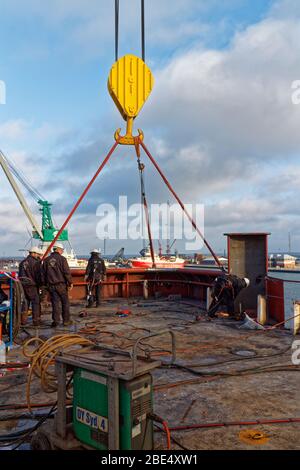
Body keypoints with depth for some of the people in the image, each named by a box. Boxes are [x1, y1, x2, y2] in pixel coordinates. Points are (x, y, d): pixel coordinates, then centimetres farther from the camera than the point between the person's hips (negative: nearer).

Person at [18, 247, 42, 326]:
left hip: (22, 285, 7)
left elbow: (20, 275, 17)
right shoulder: (35, 262, -11)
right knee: (36, 302, 1)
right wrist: (40, 284, -1)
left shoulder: (22, 262, 14)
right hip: (31, 285, -7)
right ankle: (36, 320, 1)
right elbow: (38, 275, -12)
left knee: (25, 302, 15)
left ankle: (23, 319, 16)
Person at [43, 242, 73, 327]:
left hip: (51, 285, 4)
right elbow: (67, 272, -12)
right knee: (65, 303, 8)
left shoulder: (46, 260, 7)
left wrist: (46, 284, 17)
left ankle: (56, 321, 1)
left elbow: (44, 273, 10)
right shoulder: (62, 259, -8)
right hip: (61, 284, -4)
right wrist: (70, 282, -4)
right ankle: (66, 321, 13)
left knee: (55, 303, 7)